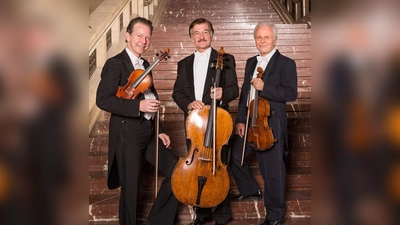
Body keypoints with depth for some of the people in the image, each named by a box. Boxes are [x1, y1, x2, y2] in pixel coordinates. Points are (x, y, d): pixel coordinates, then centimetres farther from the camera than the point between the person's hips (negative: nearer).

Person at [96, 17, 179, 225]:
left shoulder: (145, 65, 14)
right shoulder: (115, 64, -10)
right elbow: (103, 100, -20)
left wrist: (159, 130, 12)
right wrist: (138, 106, -25)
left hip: (149, 133, 8)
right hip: (128, 135, -8)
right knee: (131, 189, 2)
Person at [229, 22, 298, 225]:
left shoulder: (285, 63, -6)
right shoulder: (251, 63, 14)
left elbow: (291, 93, -16)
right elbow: (244, 93, 11)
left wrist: (264, 87, -24)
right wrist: (240, 120, 3)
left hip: (271, 123, -7)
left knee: (272, 170, 0)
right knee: (233, 156, 17)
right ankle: (250, 189, 41)